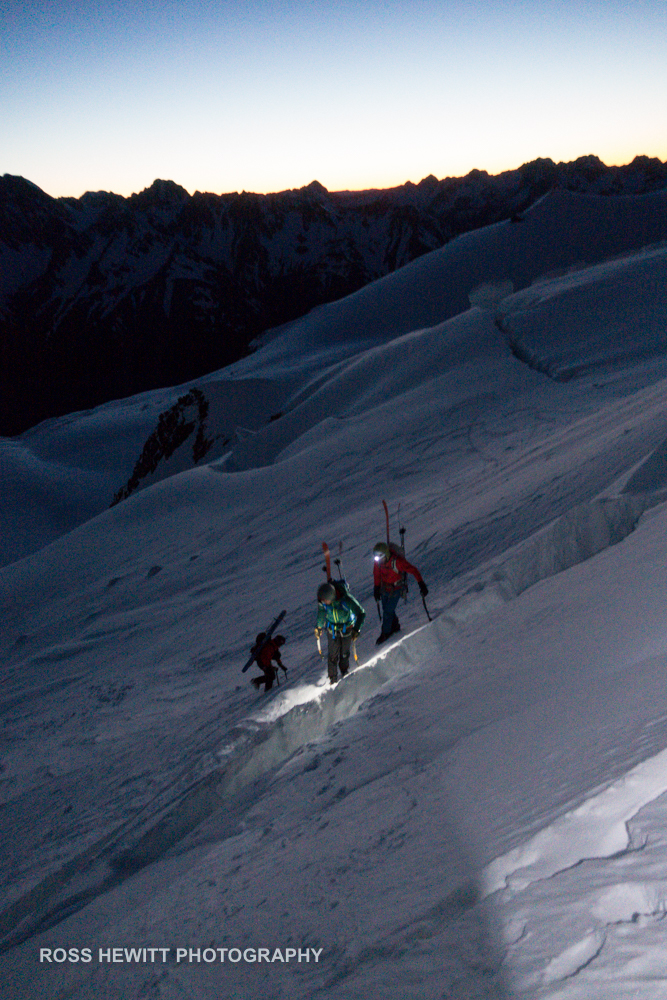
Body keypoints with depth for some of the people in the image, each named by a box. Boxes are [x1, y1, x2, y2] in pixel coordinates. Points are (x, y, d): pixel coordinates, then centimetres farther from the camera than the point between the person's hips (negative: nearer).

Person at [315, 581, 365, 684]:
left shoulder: (346, 598, -35)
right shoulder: (322, 600, -24)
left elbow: (361, 613, -26)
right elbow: (321, 613, 1)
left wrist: (356, 629, -37)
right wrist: (319, 626, 14)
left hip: (347, 628, -1)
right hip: (332, 630, 1)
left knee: (344, 654, 14)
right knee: (333, 656, 0)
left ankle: (344, 673, 41)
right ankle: (333, 678, 19)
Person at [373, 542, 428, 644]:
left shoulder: (397, 561, -31)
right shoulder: (378, 560, -14)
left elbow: (413, 570, -25)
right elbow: (377, 574, 5)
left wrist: (421, 584, -27)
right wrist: (376, 588, 11)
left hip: (396, 589, -5)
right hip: (384, 588, 5)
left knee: (388, 611, -5)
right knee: (386, 610, 12)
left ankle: (385, 633, 13)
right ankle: (395, 626, 37)